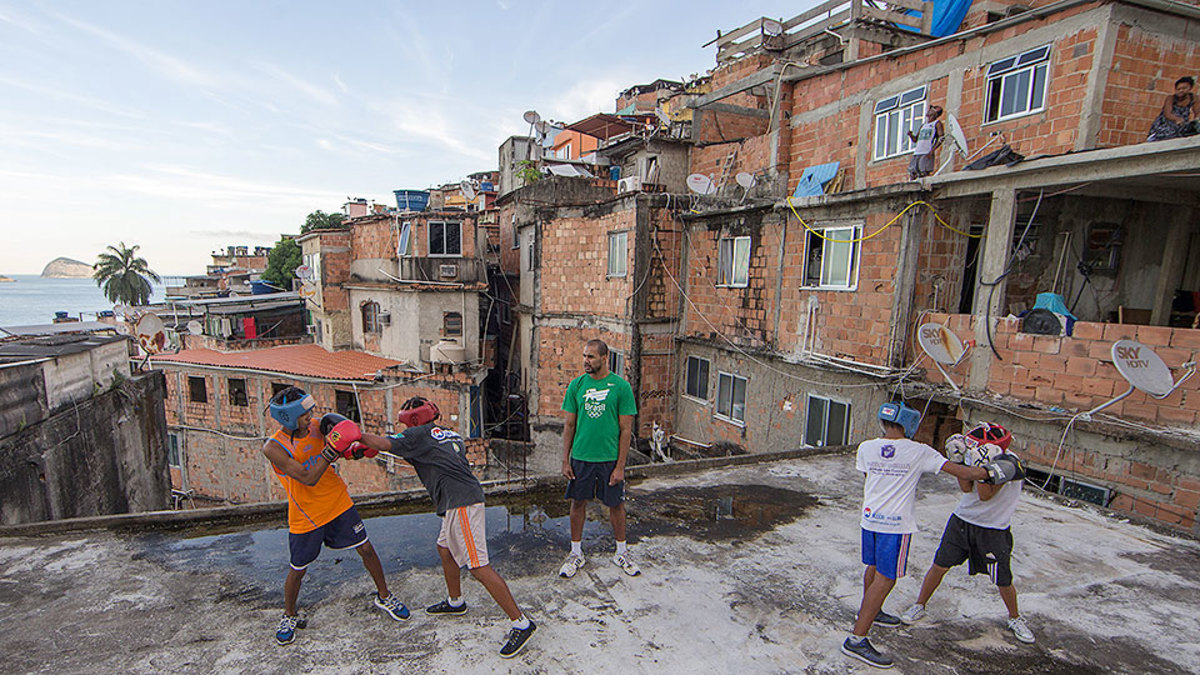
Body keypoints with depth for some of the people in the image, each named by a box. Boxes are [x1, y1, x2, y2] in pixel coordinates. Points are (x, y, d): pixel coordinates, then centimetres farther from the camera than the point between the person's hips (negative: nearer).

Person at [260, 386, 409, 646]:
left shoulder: (316, 427, -7)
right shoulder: (273, 447, -20)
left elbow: (336, 456, 13)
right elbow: (308, 479, -27)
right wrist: (331, 449, -34)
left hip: (338, 503, 3)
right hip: (306, 515, -3)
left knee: (366, 549, 7)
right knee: (297, 571, 11)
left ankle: (384, 597, 27)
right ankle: (289, 617, 39)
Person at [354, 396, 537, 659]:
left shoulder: (420, 435, -1)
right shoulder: (451, 435, 21)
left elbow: (385, 444, -11)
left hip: (461, 503, -10)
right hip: (460, 502, 10)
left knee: (478, 567, -9)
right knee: (445, 549, 27)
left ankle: (521, 623, -7)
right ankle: (455, 602, 46)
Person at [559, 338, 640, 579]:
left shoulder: (621, 386, -8)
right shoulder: (576, 385, 0)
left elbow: (626, 430, -7)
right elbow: (569, 425, 5)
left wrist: (620, 466, -9)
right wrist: (565, 460, 2)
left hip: (610, 458, -2)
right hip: (581, 457, 2)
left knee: (616, 505, 11)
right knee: (578, 503, 11)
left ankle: (621, 553, 31)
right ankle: (576, 554, 30)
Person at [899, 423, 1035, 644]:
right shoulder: (976, 456, -4)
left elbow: (985, 495, -23)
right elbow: (966, 488, -10)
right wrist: (958, 460, -19)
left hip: (994, 530, -3)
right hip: (962, 520, 3)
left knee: (1003, 581, 8)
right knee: (940, 566, 4)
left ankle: (1015, 618, 39)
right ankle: (919, 606, 20)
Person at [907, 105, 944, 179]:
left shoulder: (937, 123, 7)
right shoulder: (923, 126, 26)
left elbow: (941, 137, -4)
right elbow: (915, 140, 27)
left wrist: (932, 150, -15)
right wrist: (910, 135, 4)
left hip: (927, 153, -6)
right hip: (917, 153, 6)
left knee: (924, 174, -16)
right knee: (912, 174, -3)